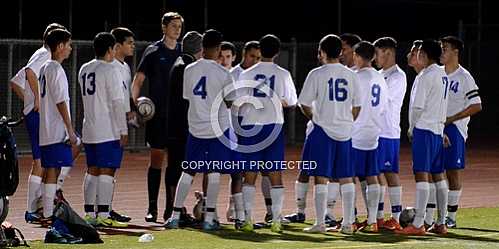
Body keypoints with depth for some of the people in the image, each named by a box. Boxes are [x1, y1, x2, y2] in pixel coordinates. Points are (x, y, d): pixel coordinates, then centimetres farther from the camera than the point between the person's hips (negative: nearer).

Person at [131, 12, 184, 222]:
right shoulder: (153, 51, 1)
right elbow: (138, 80, 1)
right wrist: (136, 104, -13)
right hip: (158, 114, -3)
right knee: (156, 158, -2)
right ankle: (152, 208, 2)